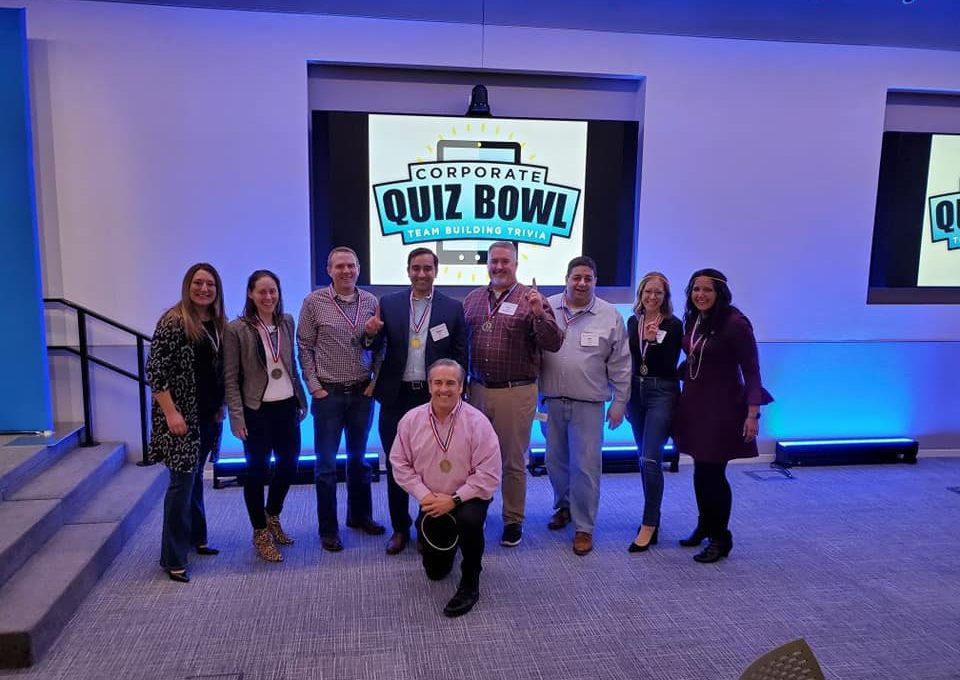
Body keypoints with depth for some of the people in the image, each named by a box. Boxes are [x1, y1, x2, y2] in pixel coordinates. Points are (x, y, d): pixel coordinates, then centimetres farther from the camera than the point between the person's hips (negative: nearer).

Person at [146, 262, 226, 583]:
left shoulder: (218, 324, 8)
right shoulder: (173, 321, -13)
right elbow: (155, 370, -16)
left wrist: (221, 406, 10)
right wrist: (171, 413, -19)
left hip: (208, 415, 7)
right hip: (181, 415, -7)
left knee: (195, 476, 19)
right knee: (182, 481, -4)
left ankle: (195, 538, 34)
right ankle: (173, 559, 6)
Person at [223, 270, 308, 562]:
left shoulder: (287, 322, 5)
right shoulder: (237, 329, -10)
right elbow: (230, 378, -9)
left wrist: (301, 399, 11)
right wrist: (237, 417, -13)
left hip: (286, 406, 5)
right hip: (256, 410, -5)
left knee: (290, 464, 14)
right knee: (257, 470, 7)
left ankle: (272, 516, 40)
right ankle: (261, 533, 25)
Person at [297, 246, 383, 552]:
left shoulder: (370, 302, 2)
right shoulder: (314, 302, -5)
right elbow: (305, 346, -2)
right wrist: (314, 386, -7)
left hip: (362, 392, 3)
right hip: (328, 393, -2)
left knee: (359, 458, 16)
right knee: (326, 464, 5)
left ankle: (360, 515, 33)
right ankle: (328, 529, 17)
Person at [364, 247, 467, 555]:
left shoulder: (452, 308, -1)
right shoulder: (388, 304, 2)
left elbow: (460, 356, 0)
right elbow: (377, 349, 4)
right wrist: (371, 334, -18)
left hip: (435, 397, -1)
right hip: (397, 397, 1)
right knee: (395, 464, 10)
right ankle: (400, 528, 26)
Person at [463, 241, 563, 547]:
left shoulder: (531, 298, -4)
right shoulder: (472, 299, 9)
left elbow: (553, 344, -10)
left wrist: (539, 314, -24)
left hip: (516, 392, -4)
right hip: (477, 389, 4)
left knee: (513, 461, 8)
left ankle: (513, 521, 23)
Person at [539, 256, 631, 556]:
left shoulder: (610, 316, -1)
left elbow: (620, 365, 3)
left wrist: (619, 402, 2)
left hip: (588, 404, -2)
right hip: (552, 401, 2)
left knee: (586, 467, 1)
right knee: (555, 461, 16)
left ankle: (584, 527, 15)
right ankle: (563, 506, 39)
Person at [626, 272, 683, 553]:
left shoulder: (673, 325, -7)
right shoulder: (633, 322, 8)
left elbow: (669, 365, -13)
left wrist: (653, 340, -24)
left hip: (662, 393, -6)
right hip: (636, 392, 6)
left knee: (650, 459, -12)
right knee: (645, 458, 13)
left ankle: (649, 525, -3)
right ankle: (653, 515, 26)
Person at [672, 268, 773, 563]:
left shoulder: (735, 323, -14)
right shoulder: (693, 320, 6)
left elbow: (751, 370, -13)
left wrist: (752, 413, -17)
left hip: (722, 407, -6)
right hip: (694, 403, 6)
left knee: (713, 472, 1)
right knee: (700, 470, 13)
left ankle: (720, 538, 19)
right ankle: (705, 526, 33)